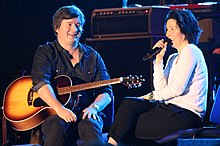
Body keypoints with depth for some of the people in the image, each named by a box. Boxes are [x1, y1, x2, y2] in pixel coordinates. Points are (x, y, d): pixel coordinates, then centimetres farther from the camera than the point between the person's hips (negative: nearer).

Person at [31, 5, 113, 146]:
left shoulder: (92, 56, 17)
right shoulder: (45, 52, 8)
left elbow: (105, 92, 12)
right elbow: (40, 83, -10)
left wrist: (94, 107, -12)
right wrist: (60, 109, -25)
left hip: (85, 114, 2)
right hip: (52, 113, -2)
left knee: (90, 124, -33)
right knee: (57, 125, -35)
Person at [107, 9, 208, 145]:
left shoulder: (190, 51, -6)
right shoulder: (173, 58, 22)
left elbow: (178, 88, -15)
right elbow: (161, 88, 9)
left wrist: (151, 96, -5)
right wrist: (158, 59, 4)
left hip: (187, 115, -8)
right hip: (171, 108, 8)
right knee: (129, 103, -12)